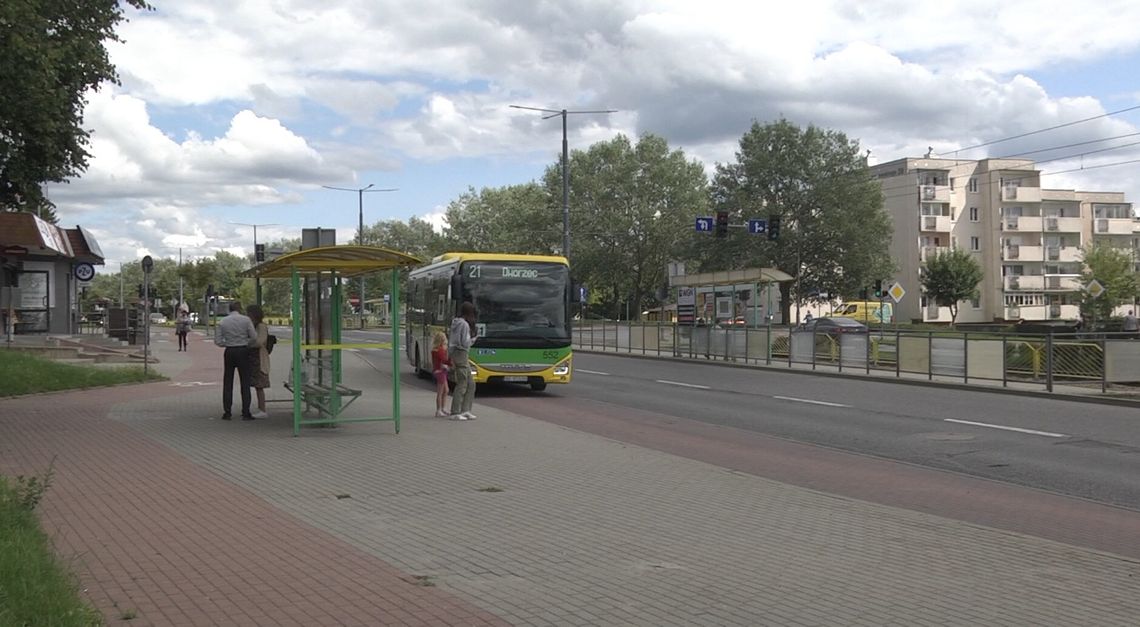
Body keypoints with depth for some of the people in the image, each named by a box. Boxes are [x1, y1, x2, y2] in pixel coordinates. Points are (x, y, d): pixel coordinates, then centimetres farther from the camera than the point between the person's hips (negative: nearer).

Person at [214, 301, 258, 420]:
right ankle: (246, 413, -2)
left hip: (229, 352, 2)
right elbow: (254, 337, -8)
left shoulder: (222, 322, 2)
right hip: (243, 351, -2)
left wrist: (227, 344, 14)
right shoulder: (246, 320, -5)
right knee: (245, 382, 2)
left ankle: (227, 412, 8)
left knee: (228, 383, 9)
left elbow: (217, 341, -2)